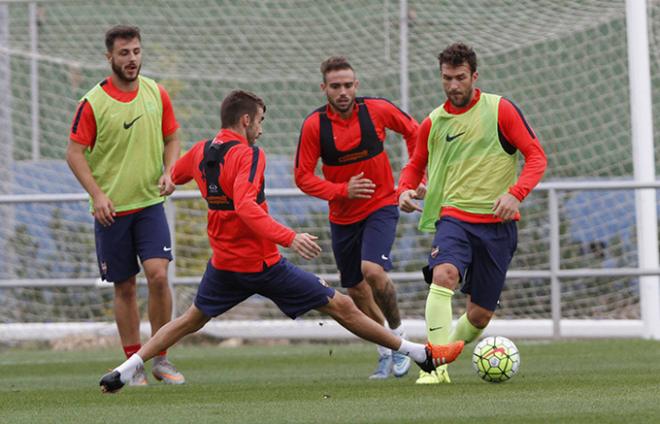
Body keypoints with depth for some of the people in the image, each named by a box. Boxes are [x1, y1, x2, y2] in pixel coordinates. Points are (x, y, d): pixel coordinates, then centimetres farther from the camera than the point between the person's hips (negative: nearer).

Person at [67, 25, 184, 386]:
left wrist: (168, 173, -4)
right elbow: (74, 152, -5)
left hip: (150, 203, 2)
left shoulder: (156, 93, 3)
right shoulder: (93, 103, -7)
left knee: (158, 275, -15)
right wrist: (97, 194, -15)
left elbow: (172, 138, 14)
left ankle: (160, 359, -2)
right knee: (124, 288, 4)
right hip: (111, 209, -2)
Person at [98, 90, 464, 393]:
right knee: (341, 306, 0)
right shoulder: (247, 155, -17)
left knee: (191, 319, 23)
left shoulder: (200, 152, 5)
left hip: (224, 264, 7)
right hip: (263, 265, -6)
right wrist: (289, 238, -36)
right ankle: (422, 354, 5)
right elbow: (245, 206, -31)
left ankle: (125, 370, 8)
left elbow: (172, 176, 26)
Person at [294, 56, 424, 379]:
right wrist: (343, 190, -22)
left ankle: (397, 332, -2)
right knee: (356, 291, 9)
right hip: (342, 216, 2)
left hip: (381, 205, -2)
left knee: (373, 270, -25)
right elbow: (303, 177, -9)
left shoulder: (377, 110, -11)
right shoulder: (313, 125, -12)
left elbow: (413, 131, 7)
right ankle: (385, 353, 30)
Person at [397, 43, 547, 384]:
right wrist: (405, 189, -1)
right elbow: (416, 165, 22)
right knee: (443, 274, -31)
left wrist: (515, 194, -20)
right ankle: (437, 366, -36)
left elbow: (536, 155, -3)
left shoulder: (500, 110, -2)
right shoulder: (432, 123, 7)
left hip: (497, 222, -1)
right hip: (453, 217, 1)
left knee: (480, 314, 2)